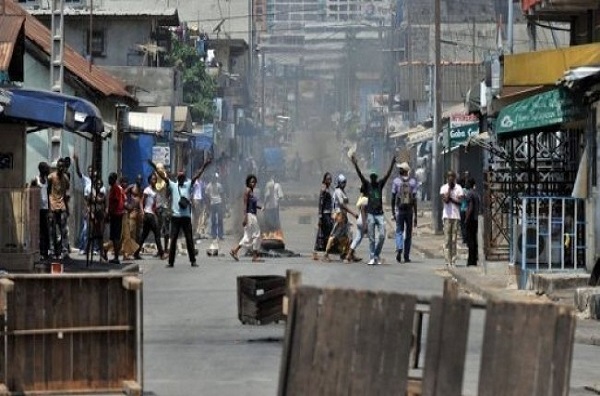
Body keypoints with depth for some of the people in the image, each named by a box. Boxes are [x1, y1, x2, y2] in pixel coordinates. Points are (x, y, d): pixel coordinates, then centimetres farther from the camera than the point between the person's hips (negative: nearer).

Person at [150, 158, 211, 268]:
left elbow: (197, 175, 2)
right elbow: (163, 176, 2)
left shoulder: (188, 185, 7)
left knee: (189, 239, 4)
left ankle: (193, 261, 10)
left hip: (186, 216, 0)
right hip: (175, 216, 0)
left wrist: (204, 165, -5)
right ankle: (171, 262, 4)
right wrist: (154, 167, -5)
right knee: (173, 239, 1)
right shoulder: (172, 185, 6)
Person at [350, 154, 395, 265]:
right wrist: (355, 165, -18)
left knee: (382, 236, -5)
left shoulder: (380, 184, 7)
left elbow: (388, 174, 0)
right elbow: (360, 175, -7)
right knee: (371, 238, 0)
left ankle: (376, 255, 12)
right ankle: (372, 258, 4)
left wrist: (392, 163, -10)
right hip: (370, 214, -1)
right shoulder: (367, 184, 3)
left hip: (380, 214, 1)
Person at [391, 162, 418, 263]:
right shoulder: (413, 182, 1)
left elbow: (393, 198, -1)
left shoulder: (396, 181, -1)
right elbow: (414, 199, -3)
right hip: (409, 210, 1)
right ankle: (406, 256, 9)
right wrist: (415, 216, 0)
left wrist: (393, 212, 8)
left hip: (399, 210, -1)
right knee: (408, 234, 8)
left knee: (399, 231, 4)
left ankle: (399, 248, -23)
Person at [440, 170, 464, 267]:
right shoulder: (444, 188, 6)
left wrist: (450, 198, -7)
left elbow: (460, 201, -3)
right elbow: (445, 200, -9)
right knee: (447, 239, -5)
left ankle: (453, 260, 1)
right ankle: (448, 260, -6)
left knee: (454, 239, 0)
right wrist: (449, 188, -5)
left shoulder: (458, 188, 8)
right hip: (447, 215, -1)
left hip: (456, 215, 1)